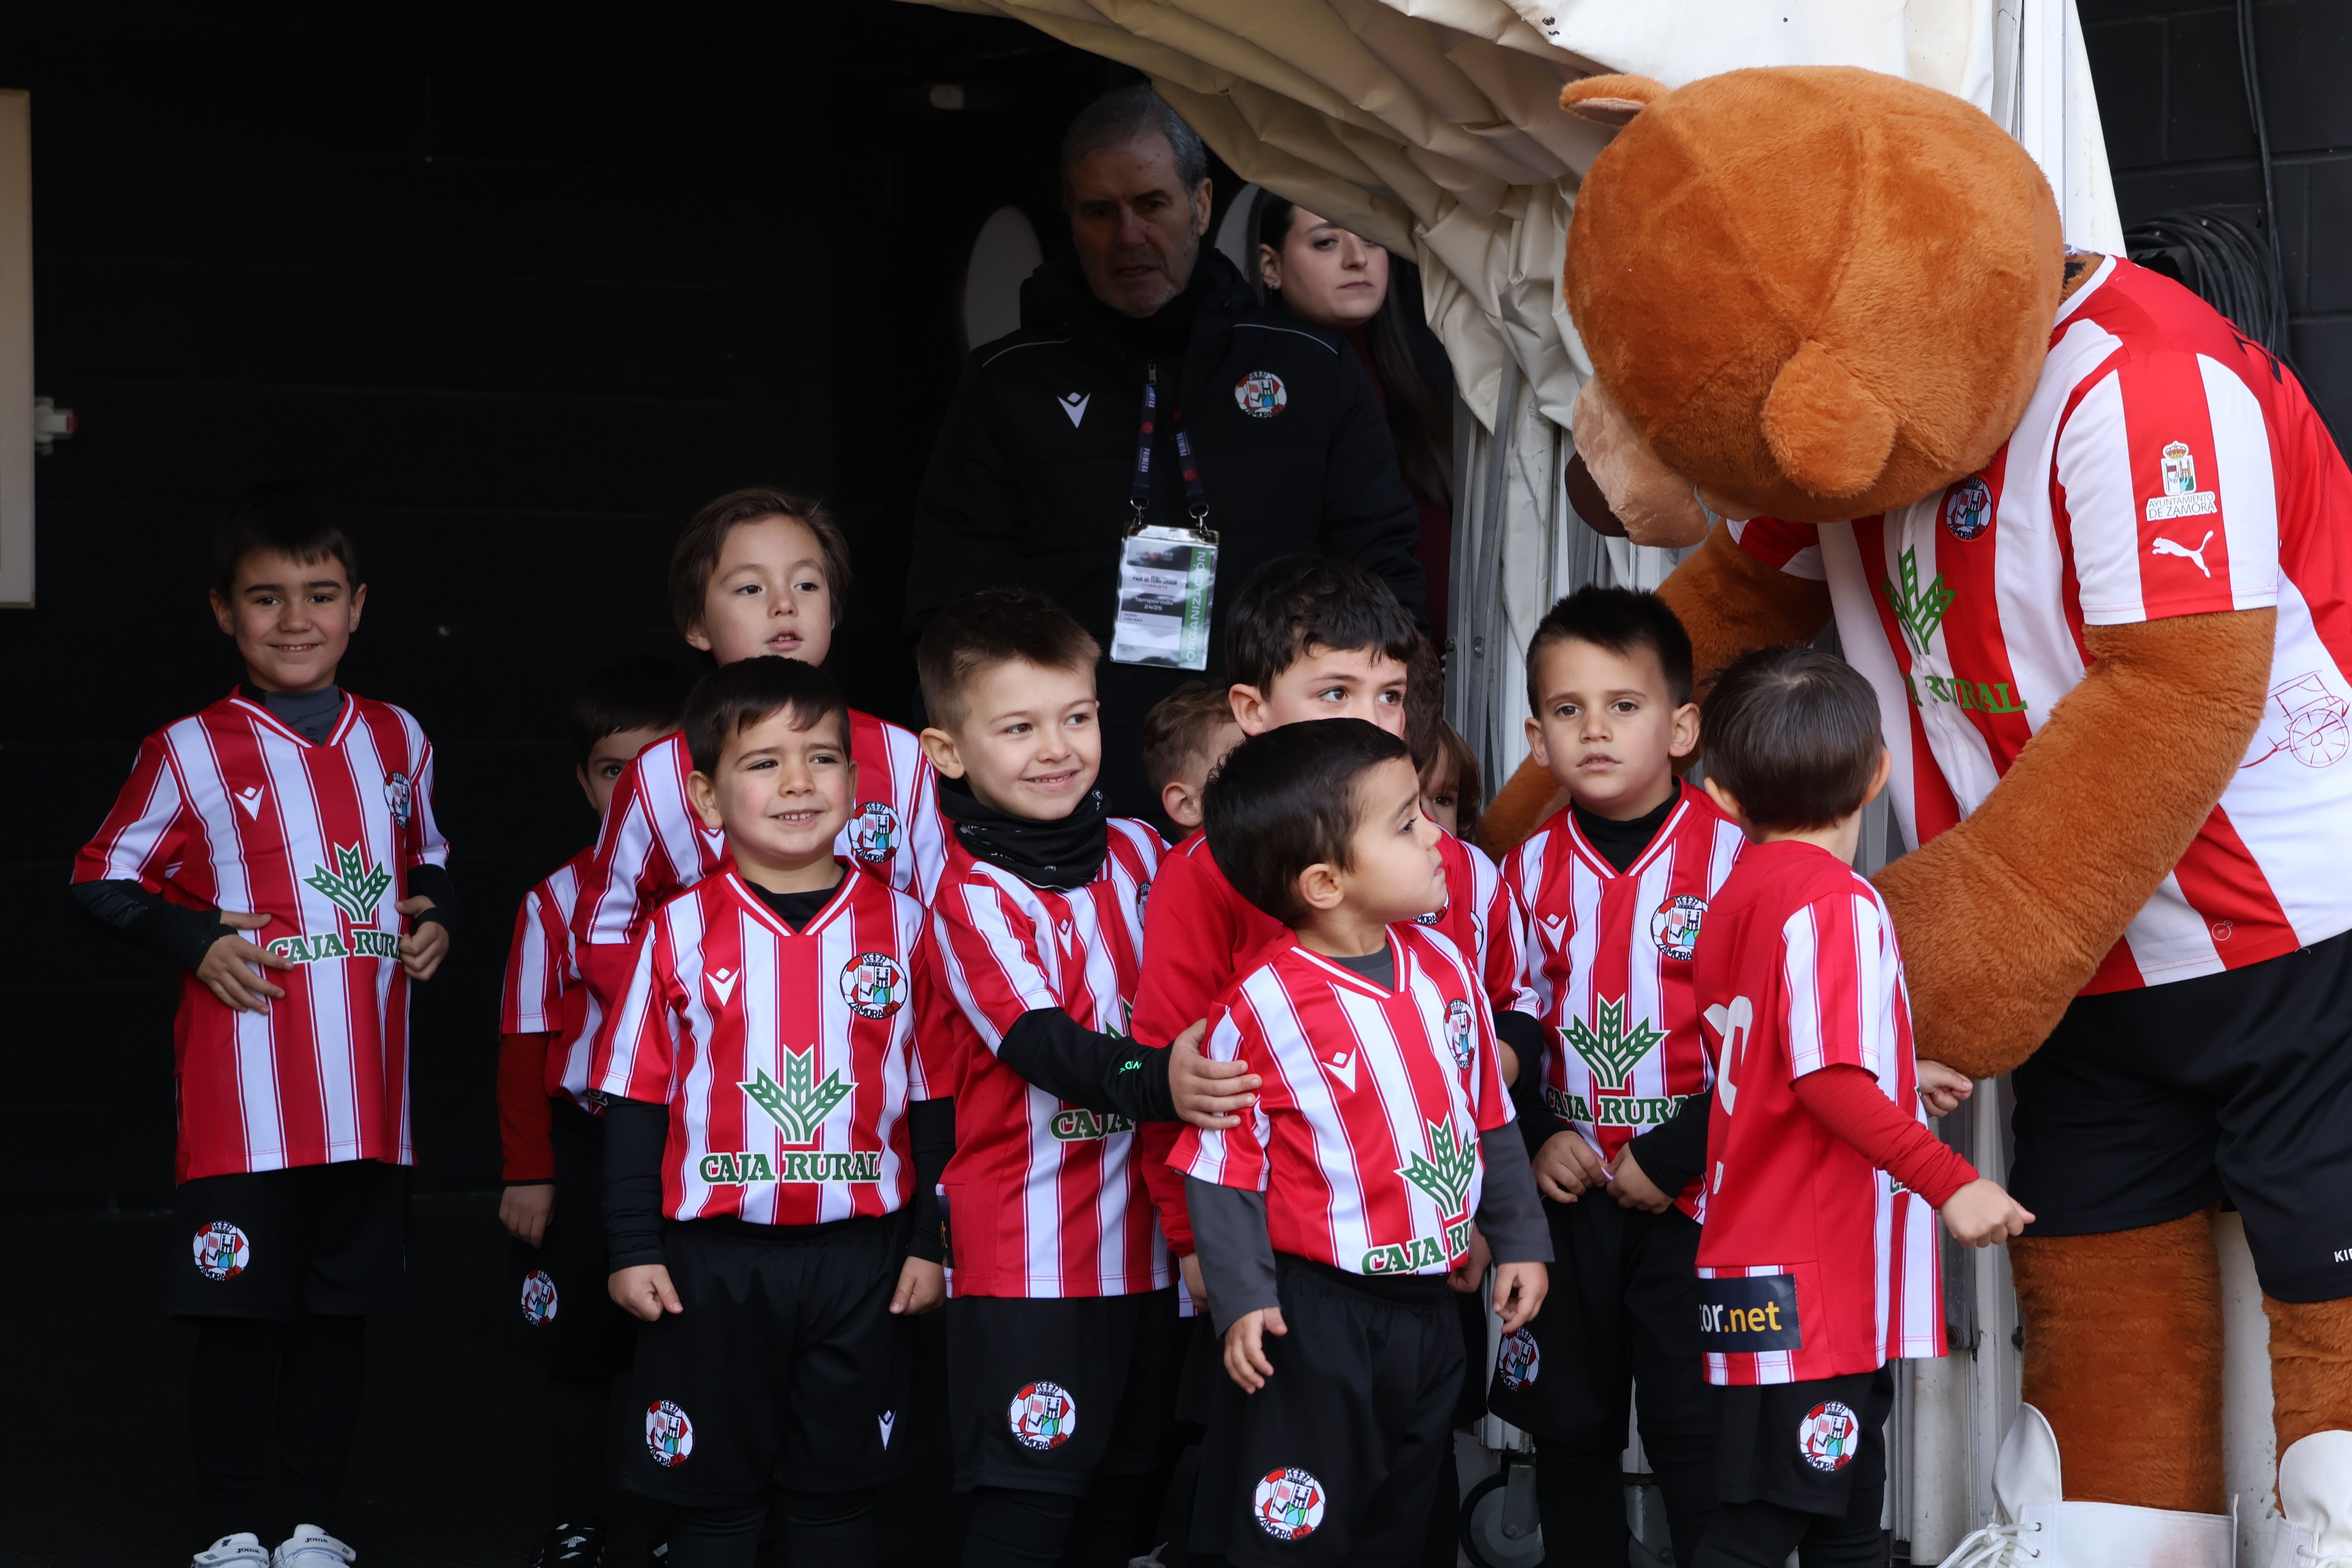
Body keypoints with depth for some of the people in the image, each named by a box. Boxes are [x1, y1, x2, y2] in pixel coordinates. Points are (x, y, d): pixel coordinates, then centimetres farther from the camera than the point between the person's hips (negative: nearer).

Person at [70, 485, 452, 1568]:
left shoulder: (397, 741, 10)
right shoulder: (193, 752, -3)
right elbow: (103, 879, 2)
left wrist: (431, 917, 5)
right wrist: (196, 939, -11)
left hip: (366, 1093, 4)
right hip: (244, 1099, -4)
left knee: (342, 1305, 10)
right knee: (241, 1311, 0)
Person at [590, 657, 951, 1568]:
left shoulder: (900, 926, 0)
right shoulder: (679, 933, -3)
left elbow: (933, 1097, 4)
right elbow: (636, 1100, 2)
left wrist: (930, 1240, 3)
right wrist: (633, 1248, -1)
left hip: (861, 1257, 1)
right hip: (713, 1261, -1)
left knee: (837, 1492, 11)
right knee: (711, 1492, 10)